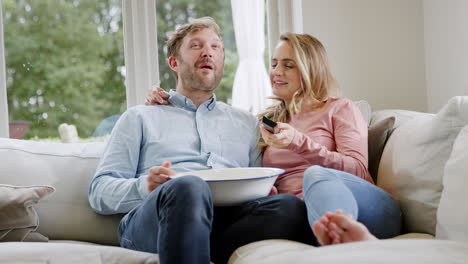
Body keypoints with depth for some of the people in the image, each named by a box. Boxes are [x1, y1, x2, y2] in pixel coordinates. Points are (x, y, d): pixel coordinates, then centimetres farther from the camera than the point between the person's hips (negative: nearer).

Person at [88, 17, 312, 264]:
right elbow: (99, 191, 12)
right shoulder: (140, 117, 21)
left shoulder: (246, 123, 29)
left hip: (228, 220, 4)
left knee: (289, 207, -30)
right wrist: (144, 187, -10)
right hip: (150, 221, -4)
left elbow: (261, 187, 22)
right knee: (188, 187, -39)